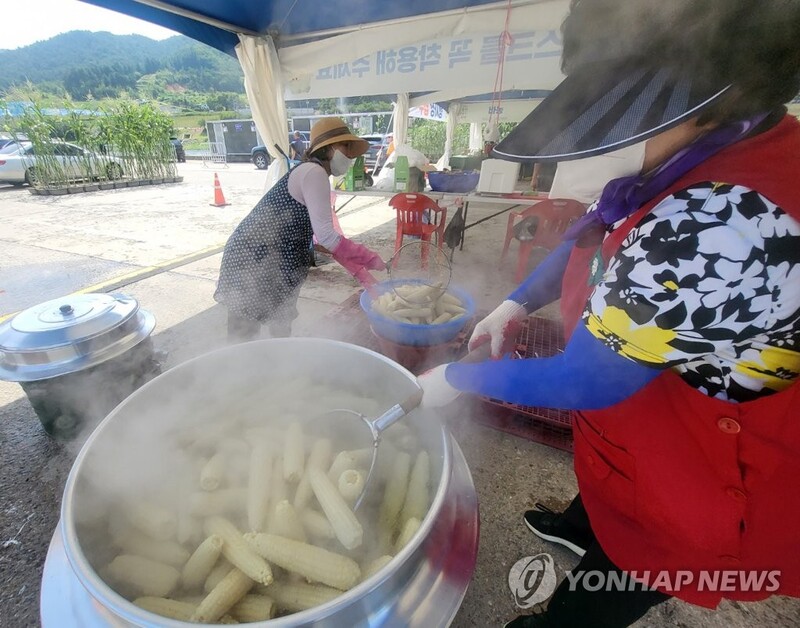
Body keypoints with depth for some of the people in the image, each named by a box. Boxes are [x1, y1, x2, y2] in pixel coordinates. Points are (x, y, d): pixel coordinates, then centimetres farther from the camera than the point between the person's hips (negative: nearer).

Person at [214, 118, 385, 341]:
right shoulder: (313, 172, -13)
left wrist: (360, 272, 9)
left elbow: (326, 236, 14)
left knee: (281, 328, 19)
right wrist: (368, 257, -12)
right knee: (245, 334, 5)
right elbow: (326, 236, -21)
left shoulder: (310, 174, 17)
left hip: (271, 258, 10)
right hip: (254, 257, -10)